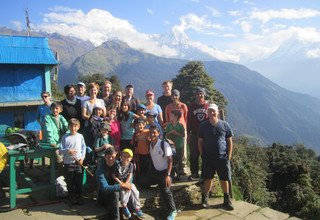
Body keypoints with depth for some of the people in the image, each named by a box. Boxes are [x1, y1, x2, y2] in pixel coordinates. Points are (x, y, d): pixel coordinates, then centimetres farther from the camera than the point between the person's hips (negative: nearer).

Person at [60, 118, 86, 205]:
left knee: (79, 181, 8)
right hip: (68, 163, -2)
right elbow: (61, 150, -4)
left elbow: (83, 147, 9)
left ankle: (79, 197, 23)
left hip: (78, 162, 2)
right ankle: (72, 197, 23)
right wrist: (68, 151, -22)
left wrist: (82, 158, -2)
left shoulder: (80, 136, 2)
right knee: (70, 182, 8)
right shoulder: (65, 137, -5)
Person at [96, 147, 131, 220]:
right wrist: (121, 186, -41)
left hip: (116, 189, 7)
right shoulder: (100, 169, -24)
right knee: (114, 193, -32)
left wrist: (126, 183, -17)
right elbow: (104, 188, -34)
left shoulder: (118, 164, -10)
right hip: (104, 194, -7)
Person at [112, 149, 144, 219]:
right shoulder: (118, 165, -12)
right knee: (126, 189, -29)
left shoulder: (131, 165, -2)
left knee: (134, 191, -17)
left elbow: (130, 176, -6)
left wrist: (125, 183, -19)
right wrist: (120, 182, -18)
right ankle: (124, 206, -10)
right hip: (119, 182, -3)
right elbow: (113, 175, -10)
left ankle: (137, 208, -6)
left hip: (127, 182, 3)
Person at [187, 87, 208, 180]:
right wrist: (188, 134, 3)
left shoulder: (208, 105, 0)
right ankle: (194, 173, 16)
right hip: (194, 134, 1)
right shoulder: (191, 106, 4)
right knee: (194, 155, 4)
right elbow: (189, 120, 6)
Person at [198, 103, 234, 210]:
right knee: (208, 178, 9)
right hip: (208, 157, 0)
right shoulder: (203, 126, -1)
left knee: (224, 179, 9)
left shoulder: (224, 125, -3)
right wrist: (202, 155, -1)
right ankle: (205, 198, 24)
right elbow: (200, 141, 5)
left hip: (222, 157, 0)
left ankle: (227, 200, 25)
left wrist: (229, 156, -2)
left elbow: (229, 141, 2)